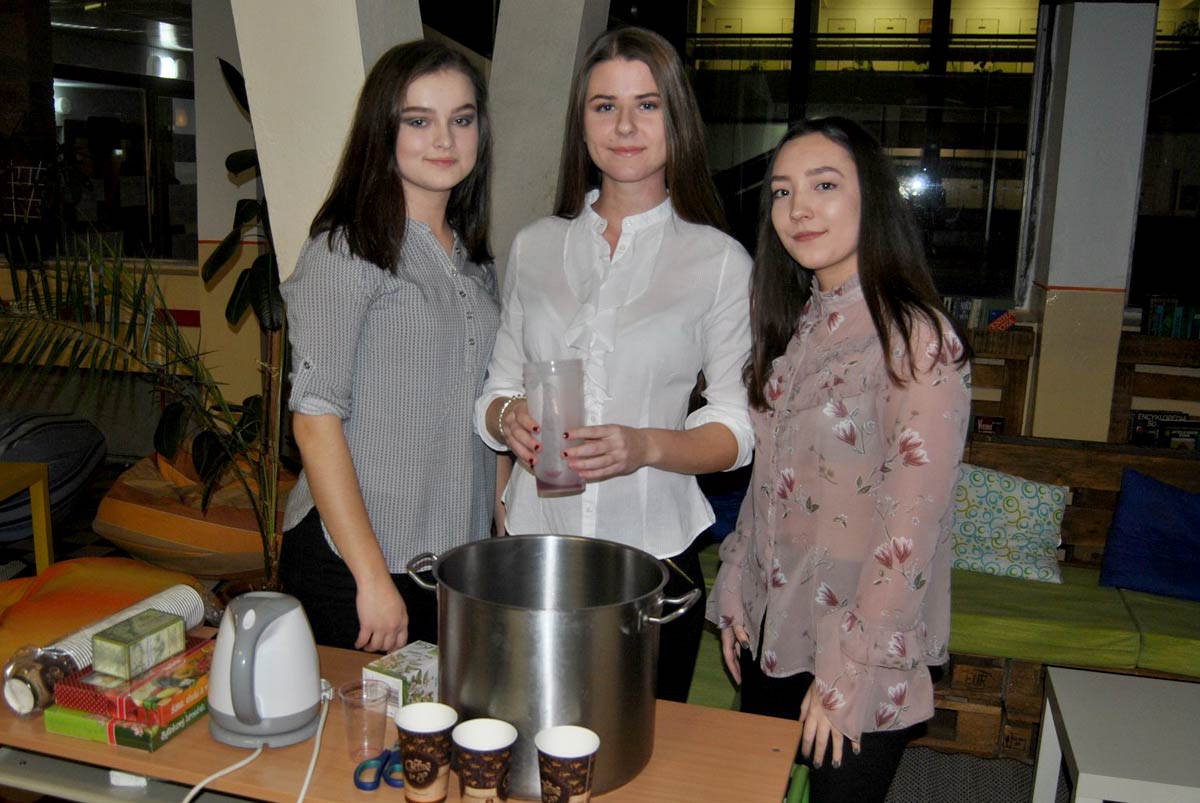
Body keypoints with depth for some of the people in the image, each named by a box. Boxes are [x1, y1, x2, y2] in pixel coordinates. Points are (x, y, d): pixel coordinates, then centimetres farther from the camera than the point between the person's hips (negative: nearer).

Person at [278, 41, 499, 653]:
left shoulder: (474, 259, 10)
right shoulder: (344, 252, -11)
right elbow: (315, 419, -16)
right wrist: (373, 579, -18)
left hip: (458, 561, 6)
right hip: (350, 565, -6)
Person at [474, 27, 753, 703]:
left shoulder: (721, 260, -4)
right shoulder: (535, 247, 6)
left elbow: (737, 429, -4)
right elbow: (497, 387, 11)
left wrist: (647, 446, -21)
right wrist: (509, 417, -11)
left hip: (655, 550, -2)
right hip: (536, 534, 3)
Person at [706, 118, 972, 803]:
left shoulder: (918, 339, -19)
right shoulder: (796, 326, 4)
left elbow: (912, 527, -20)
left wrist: (848, 675, -17)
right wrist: (735, 592, 8)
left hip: (864, 654, -6)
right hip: (771, 631, 7)